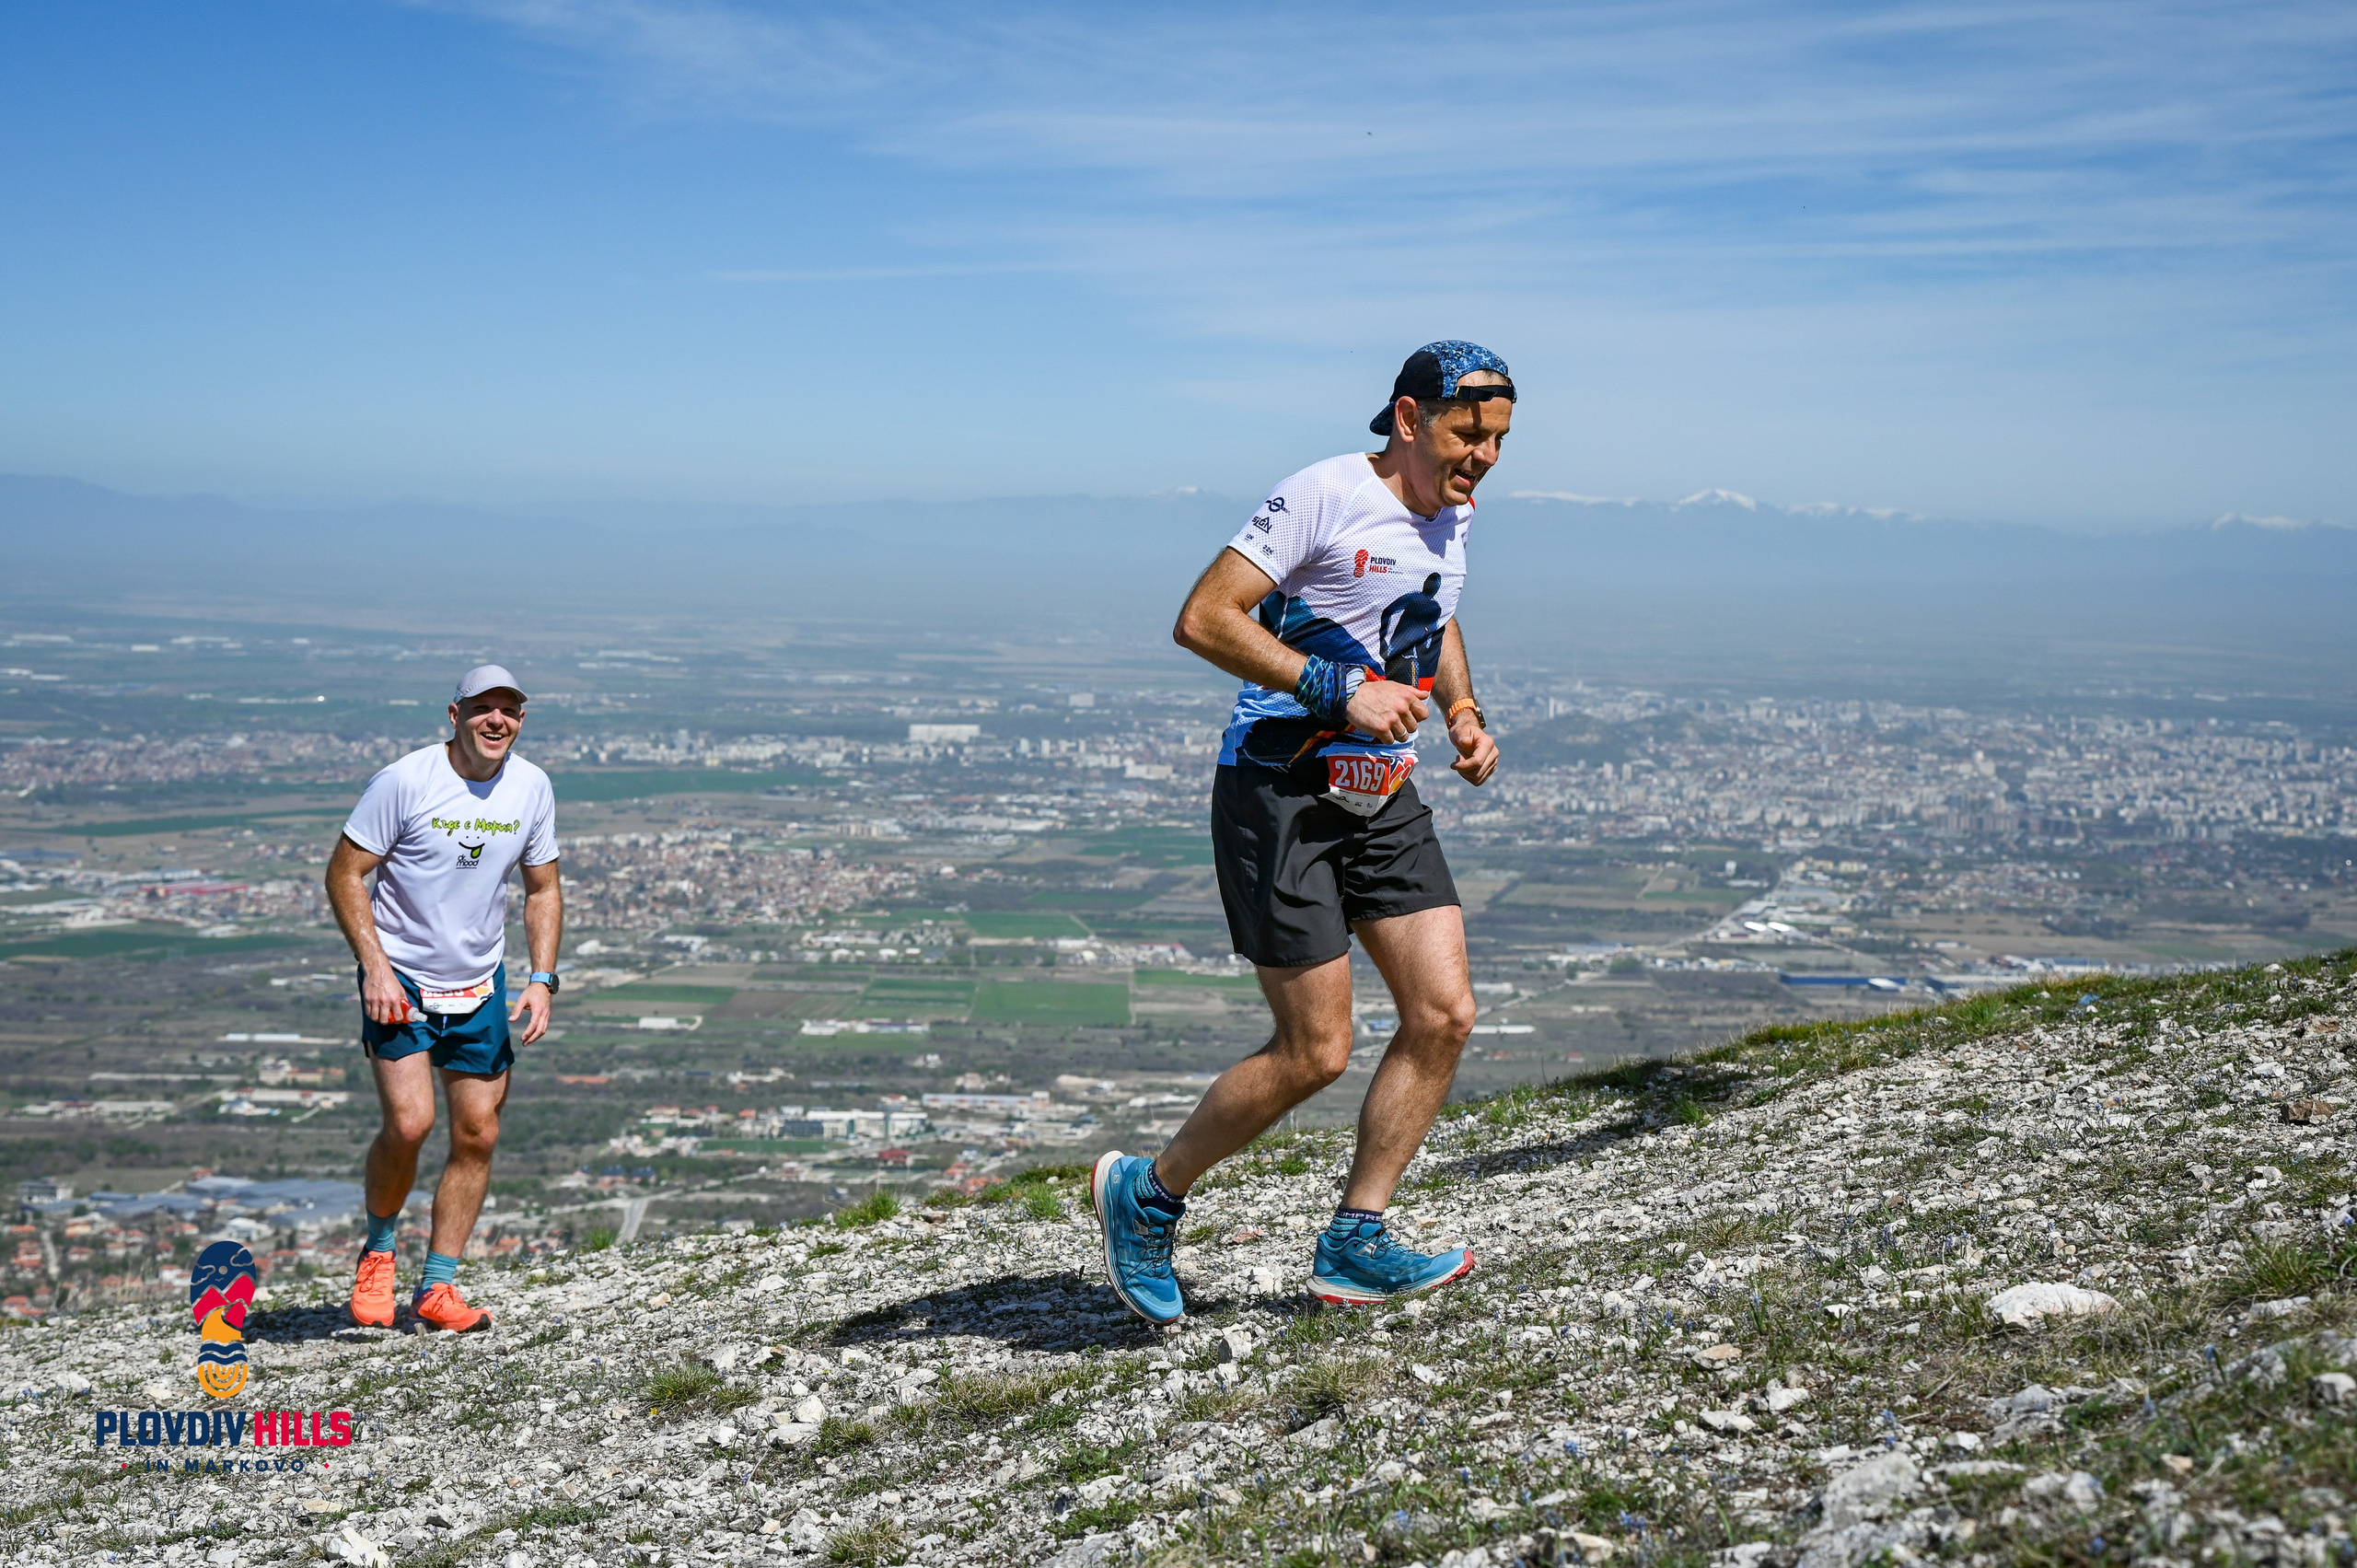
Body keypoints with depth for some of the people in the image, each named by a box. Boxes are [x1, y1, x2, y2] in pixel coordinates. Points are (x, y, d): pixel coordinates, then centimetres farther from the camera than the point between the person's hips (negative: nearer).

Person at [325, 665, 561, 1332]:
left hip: (481, 984, 5)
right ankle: (376, 1251, 12)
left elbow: (543, 889, 9)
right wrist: (375, 967, -18)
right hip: (400, 977, -4)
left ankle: (436, 1288, 13)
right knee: (409, 1123, -16)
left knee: (478, 1133, 1)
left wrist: (542, 980, -2)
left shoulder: (532, 788, 0)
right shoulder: (405, 781, -14)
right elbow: (344, 874, -9)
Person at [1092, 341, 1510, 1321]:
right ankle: (1146, 1195, 15)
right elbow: (1203, 620, -20)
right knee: (1315, 1053, -7)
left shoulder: (1452, 515, 11)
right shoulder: (1325, 495, -15)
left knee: (1445, 1013, -2)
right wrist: (1340, 692, -24)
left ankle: (1354, 1245, 11)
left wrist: (1462, 712, 12)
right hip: (1279, 790, -8)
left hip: (1381, 796, 8)